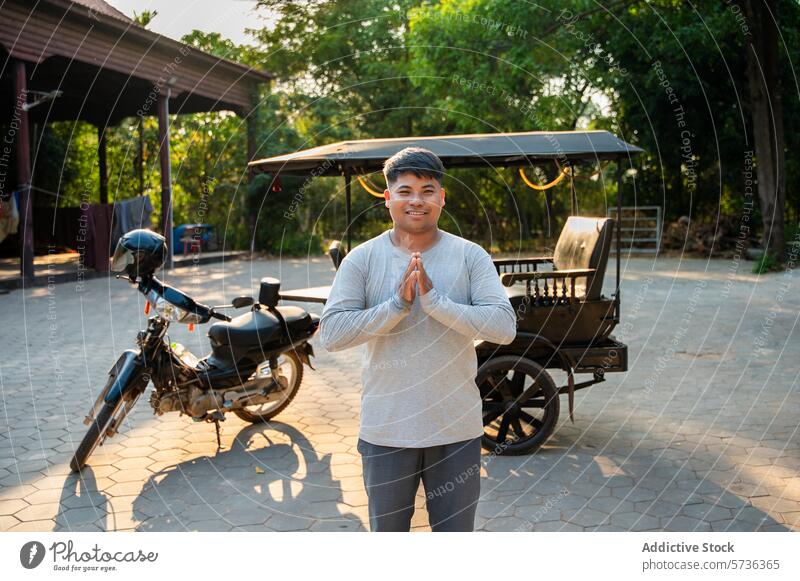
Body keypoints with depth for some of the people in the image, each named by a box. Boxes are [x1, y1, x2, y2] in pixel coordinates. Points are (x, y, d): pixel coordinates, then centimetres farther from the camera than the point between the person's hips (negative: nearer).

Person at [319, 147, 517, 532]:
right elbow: (330, 333, -12)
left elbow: (505, 327, -15)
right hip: (386, 431, 0)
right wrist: (398, 304, -21)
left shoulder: (470, 257, -4)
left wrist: (434, 300, -23)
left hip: (457, 429, 0)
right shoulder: (362, 259, -4)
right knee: (387, 531, 19)